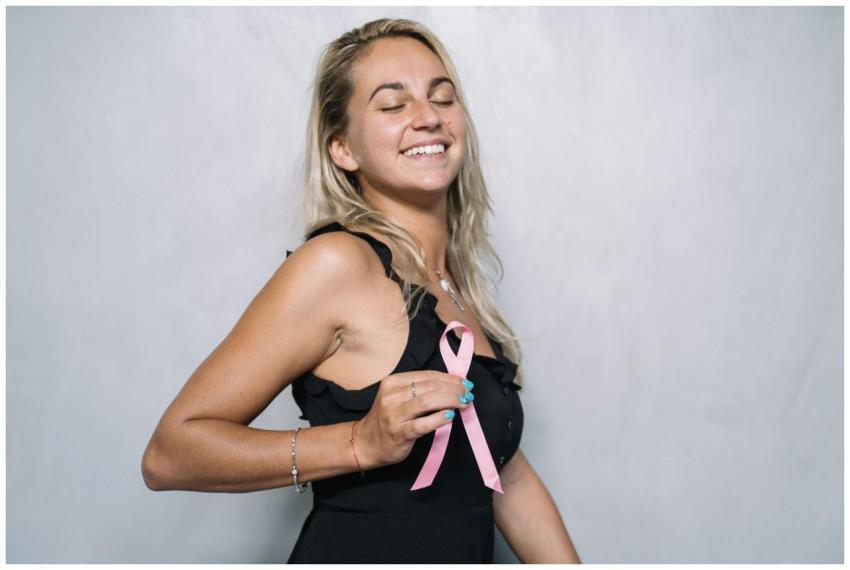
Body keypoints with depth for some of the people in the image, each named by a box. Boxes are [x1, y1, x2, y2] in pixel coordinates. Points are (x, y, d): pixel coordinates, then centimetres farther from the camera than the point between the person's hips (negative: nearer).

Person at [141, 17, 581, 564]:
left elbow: (506, 476, 9)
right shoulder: (338, 262, -18)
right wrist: (362, 442, -28)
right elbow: (171, 451, -20)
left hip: (467, 550, 7)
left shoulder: (456, 284, 5)